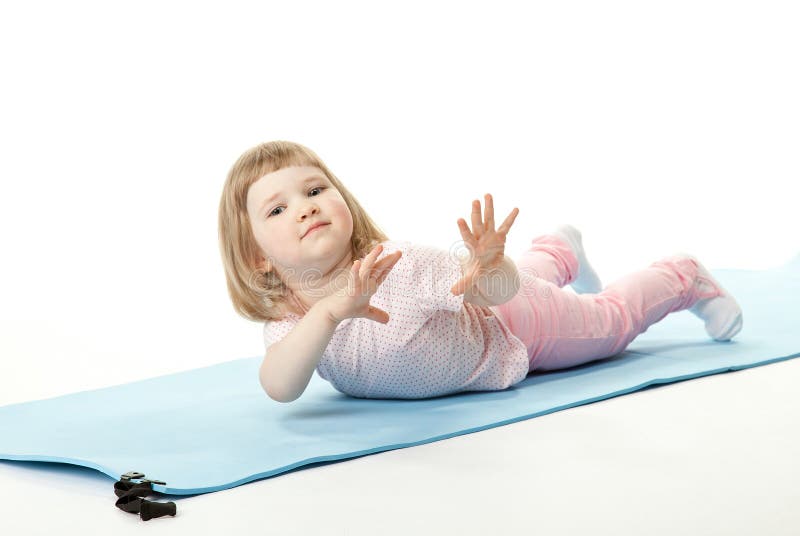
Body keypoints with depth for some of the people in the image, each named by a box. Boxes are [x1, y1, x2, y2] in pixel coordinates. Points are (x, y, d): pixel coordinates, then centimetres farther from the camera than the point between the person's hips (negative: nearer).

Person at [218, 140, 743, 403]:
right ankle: (561, 250, 68)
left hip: (513, 323, -5)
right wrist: (328, 313, -64)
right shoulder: (286, 321, -30)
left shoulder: (403, 267, -43)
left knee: (609, 320, 22)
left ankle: (685, 277, 50)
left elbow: (504, 289, -44)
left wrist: (490, 269, -69)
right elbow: (280, 388, -48)